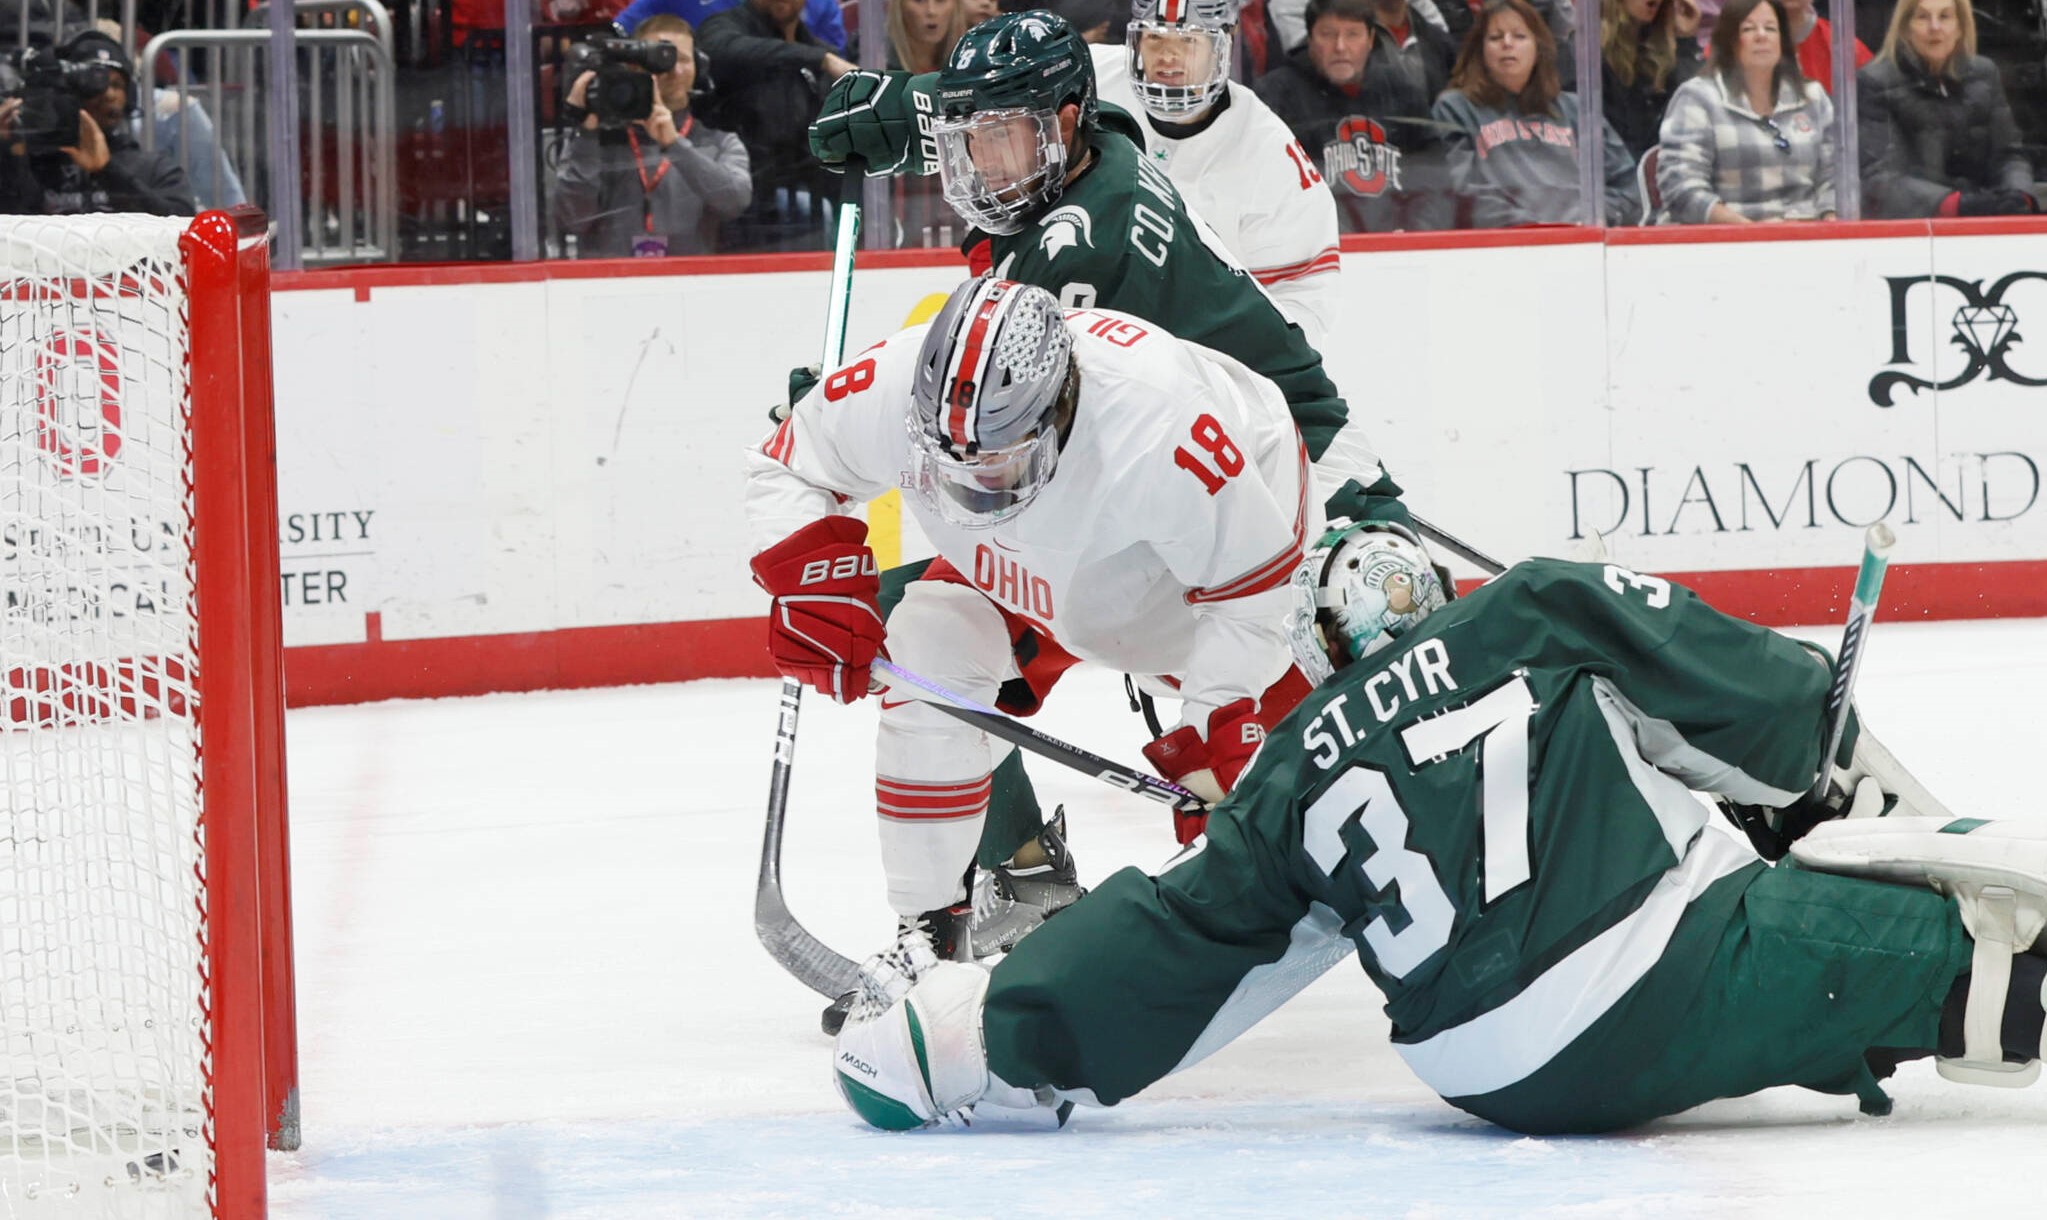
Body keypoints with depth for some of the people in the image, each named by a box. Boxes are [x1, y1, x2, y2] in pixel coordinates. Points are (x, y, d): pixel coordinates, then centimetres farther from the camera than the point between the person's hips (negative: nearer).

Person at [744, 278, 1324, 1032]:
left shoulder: (1167, 430, -45)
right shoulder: (889, 391, -35)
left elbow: (1247, 588, -29)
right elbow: (784, 468, -13)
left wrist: (1211, 736, -29)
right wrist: (812, 580, -29)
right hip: (1024, 569, 3)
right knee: (928, 661, -16)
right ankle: (933, 927, -4)